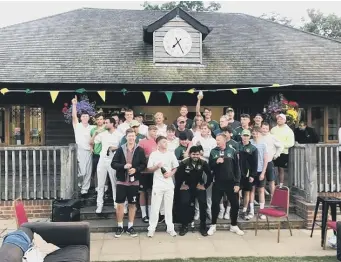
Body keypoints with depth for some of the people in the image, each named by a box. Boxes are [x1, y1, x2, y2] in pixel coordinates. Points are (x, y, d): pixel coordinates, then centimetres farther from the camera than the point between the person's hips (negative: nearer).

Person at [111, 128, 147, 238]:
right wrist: (123, 166, -19)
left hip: (134, 181, 0)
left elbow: (144, 164, 0)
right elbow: (113, 164, -3)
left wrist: (136, 169, -17)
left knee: (132, 204, 9)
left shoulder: (140, 150, -2)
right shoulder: (120, 149, -2)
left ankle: (130, 227, 21)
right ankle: (120, 226, 18)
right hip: (121, 181, 0)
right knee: (120, 204, 4)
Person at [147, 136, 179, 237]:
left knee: (169, 207, 10)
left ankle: (170, 228, 19)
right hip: (157, 185, -2)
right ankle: (152, 228, 11)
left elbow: (175, 168, 12)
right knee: (155, 207, 1)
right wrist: (157, 166, -18)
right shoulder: (153, 154, -1)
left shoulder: (171, 154, 6)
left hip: (169, 184, 2)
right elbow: (149, 169, 0)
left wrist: (170, 173, -7)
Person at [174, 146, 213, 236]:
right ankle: (184, 226, 4)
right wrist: (180, 185, -5)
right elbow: (177, 175, -6)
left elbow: (209, 175, -3)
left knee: (203, 204, -14)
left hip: (199, 186, 1)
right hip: (187, 186, -1)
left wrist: (205, 186, -4)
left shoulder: (203, 163, -13)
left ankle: (203, 226, 5)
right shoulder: (184, 163, -16)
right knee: (184, 203, -16)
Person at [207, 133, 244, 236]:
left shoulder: (232, 151, -1)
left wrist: (237, 183, -4)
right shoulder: (213, 152, 1)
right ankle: (213, 225, 21)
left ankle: (234, 226, 25)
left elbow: (237, 168, 0)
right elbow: (210, 167, 1)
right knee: (215, 204, 5)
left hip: (231, 183, 0)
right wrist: (216, 162, -18)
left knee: (235, 204, 7)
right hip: (218, 183, 0)